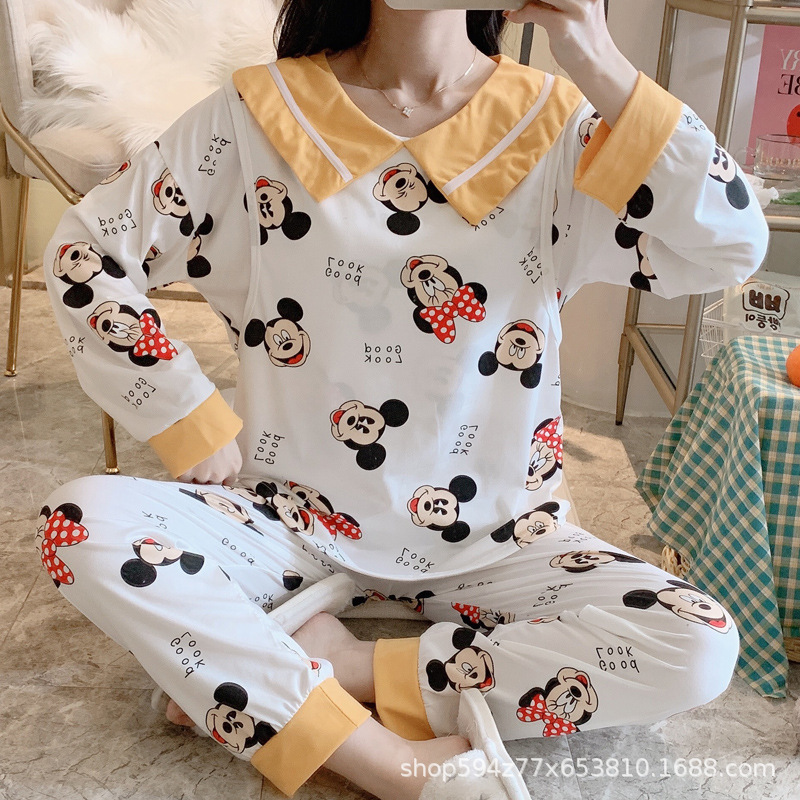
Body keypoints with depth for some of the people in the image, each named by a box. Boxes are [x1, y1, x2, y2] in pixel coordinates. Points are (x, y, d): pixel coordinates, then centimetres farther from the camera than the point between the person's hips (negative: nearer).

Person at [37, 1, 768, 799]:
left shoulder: (553, 119, -2)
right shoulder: (260, 110, -2)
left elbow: (734, 248, -14)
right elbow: (87, 249, 0)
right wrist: (198, 428, -6)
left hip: (492, 539, 1)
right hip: (295, 517, 0)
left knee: (700, 648, -20)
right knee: (84, 524, -23)